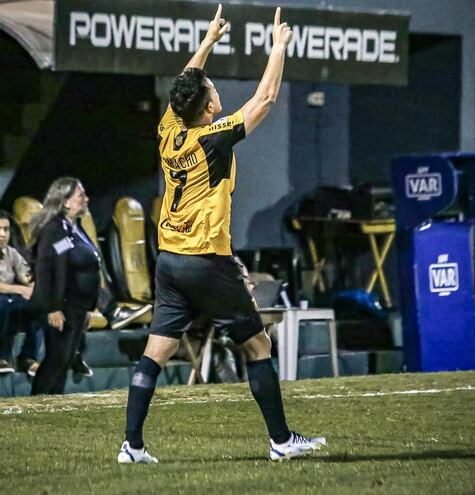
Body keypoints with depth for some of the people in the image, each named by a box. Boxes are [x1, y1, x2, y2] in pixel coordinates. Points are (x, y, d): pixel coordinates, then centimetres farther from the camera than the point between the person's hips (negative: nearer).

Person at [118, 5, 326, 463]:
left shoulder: (169, 132, 3)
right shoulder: (214, 139, -13)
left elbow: (185, 84, 22)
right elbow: (265, 98, -7)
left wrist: (210, 39, 30)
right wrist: (279, 46, 4)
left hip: (169, 260, 7)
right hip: (207, 262, -7)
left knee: (155, 353, 3)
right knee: (257, 344, 5)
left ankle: (132, 444, -3)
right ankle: (281, 439, 7)